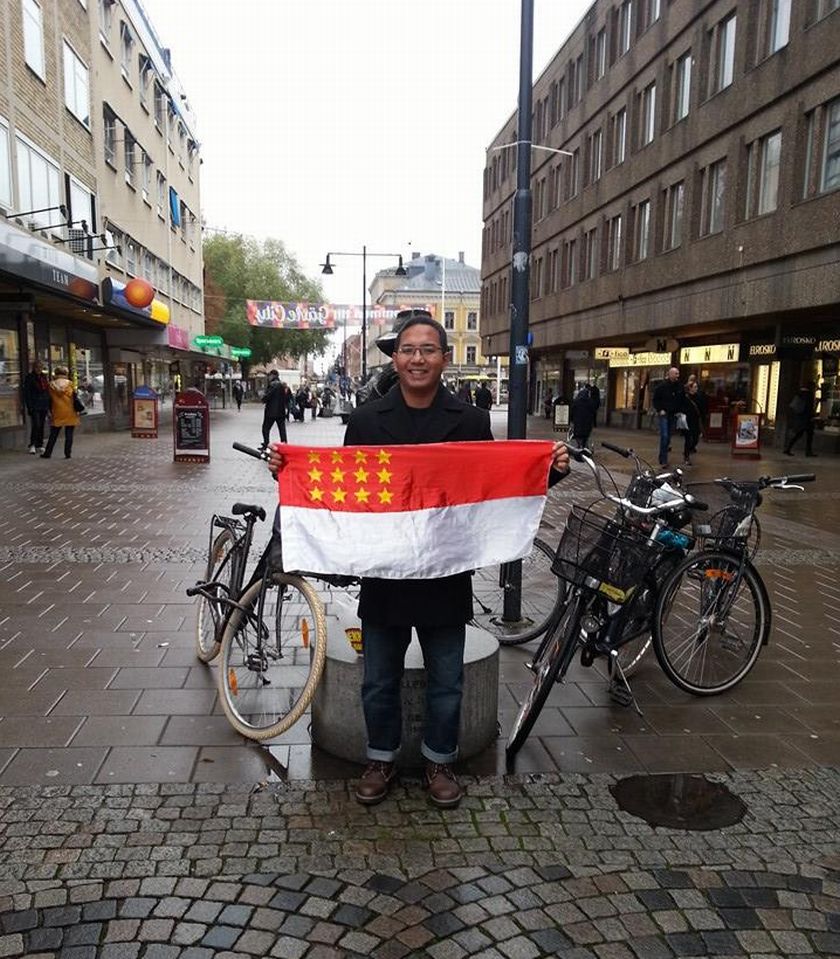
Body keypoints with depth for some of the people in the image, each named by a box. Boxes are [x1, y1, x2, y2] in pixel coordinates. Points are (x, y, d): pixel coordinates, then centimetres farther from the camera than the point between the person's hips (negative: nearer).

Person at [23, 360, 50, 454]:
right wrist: (29, 406, -14)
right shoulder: (29, 377, -3)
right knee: (36, 425, -11)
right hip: (34, 406, -5)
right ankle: (32, 445, -2)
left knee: (42, 426, 8)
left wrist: (49, 405, 11)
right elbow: (26, 393, -7)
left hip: (44, 406, 5)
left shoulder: (44, 377, 13)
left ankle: (40, 445, 15)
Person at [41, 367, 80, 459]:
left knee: (53, 435, 10)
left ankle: (47, 453, 13)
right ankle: (67, 453, 1)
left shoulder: (51, 385, 4)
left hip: (57, 413, 2)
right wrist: (77, 410, 4)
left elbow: (50, 399, 10)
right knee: (69, 434, 3)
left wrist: (50, 412, 19)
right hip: (70, 412, -2)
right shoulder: (69, 383, -3)